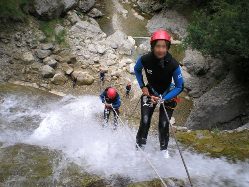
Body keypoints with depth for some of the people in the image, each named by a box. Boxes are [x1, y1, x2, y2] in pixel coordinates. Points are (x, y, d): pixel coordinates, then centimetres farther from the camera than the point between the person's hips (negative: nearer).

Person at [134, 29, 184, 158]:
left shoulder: (173, 65, -30)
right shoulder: (145, 60, -25)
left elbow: (179, 87, -20)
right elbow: (137, 70, 0)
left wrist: (162, 99, -27)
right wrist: (142, 87, -8)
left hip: (167, 95, -1)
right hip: (150, 92, 1)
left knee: (164, 125, -4)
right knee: (145, 122, -10)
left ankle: (164, 149, 19)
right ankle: (139, 147, 7)